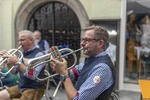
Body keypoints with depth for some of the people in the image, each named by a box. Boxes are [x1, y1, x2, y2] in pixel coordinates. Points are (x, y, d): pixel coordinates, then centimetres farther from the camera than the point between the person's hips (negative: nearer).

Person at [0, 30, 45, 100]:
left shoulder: (39, 55, -16)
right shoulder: (23, 54, 9)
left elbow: (32, 75, -26)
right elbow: (14, 71, 14)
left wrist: (17, 62, -26)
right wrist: (8, 61, -4)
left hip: (34, 89, -8)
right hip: (21, 87, 8)